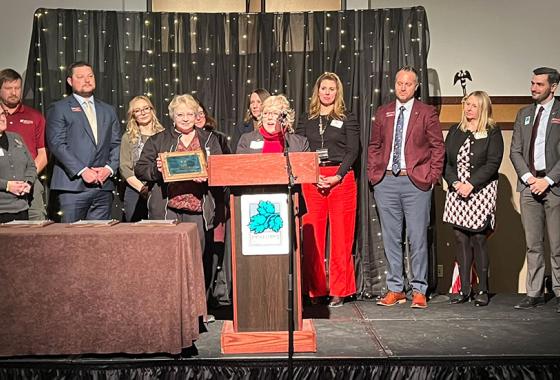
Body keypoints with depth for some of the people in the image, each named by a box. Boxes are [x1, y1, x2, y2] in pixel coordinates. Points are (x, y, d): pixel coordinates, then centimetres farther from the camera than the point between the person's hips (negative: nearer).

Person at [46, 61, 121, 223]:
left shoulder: (108, 110, 19)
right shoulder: (58, 108, 5)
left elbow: (116, 144, 15)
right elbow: (57, 144, -6)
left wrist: (109, 168, -3)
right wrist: (82, 171, -14)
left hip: (104, 186, 4)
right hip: (73, 185, -4)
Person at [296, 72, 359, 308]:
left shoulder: (347, 120, 9)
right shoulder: (306, 120, 15)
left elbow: (353, 151, 0)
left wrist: (337, 176, -12)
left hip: (341, 179, -2)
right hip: (311, 180, 2)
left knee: (341, 236, -2)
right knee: (312, 235, -2)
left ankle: (339, 291, 7)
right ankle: (315, 290, 8)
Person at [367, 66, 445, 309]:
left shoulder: (427, 113, 3)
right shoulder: (383, 113, 13)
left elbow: (437, 147, 2)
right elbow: (374, 146, 16)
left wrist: (432, 177, -5)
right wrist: (373, 174, 6)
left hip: (416, 182, -3)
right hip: (386, 182, 3)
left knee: (418, 238, 0)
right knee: (391, 238, 7)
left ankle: (419, 290, 10)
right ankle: (395, 289, 17)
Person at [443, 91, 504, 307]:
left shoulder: (492, 133, 2)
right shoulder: (455, 131, 14)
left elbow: (493, 163, -7)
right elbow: (445, 161, 9)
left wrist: (471, 184, -15)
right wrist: (455, 183, -7)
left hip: (481, 192, -4)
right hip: (456, 191, 4)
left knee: (478, 240, -6)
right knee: (461, 240, 3)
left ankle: (483, 290, 4)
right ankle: (464, 289, 10)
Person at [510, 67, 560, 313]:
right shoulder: (524, 114, 14)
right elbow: (515, 151, 10)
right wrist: (528, 177, -3)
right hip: (529, 184, 4)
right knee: (533, 244, 6)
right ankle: (534, 294, 11)